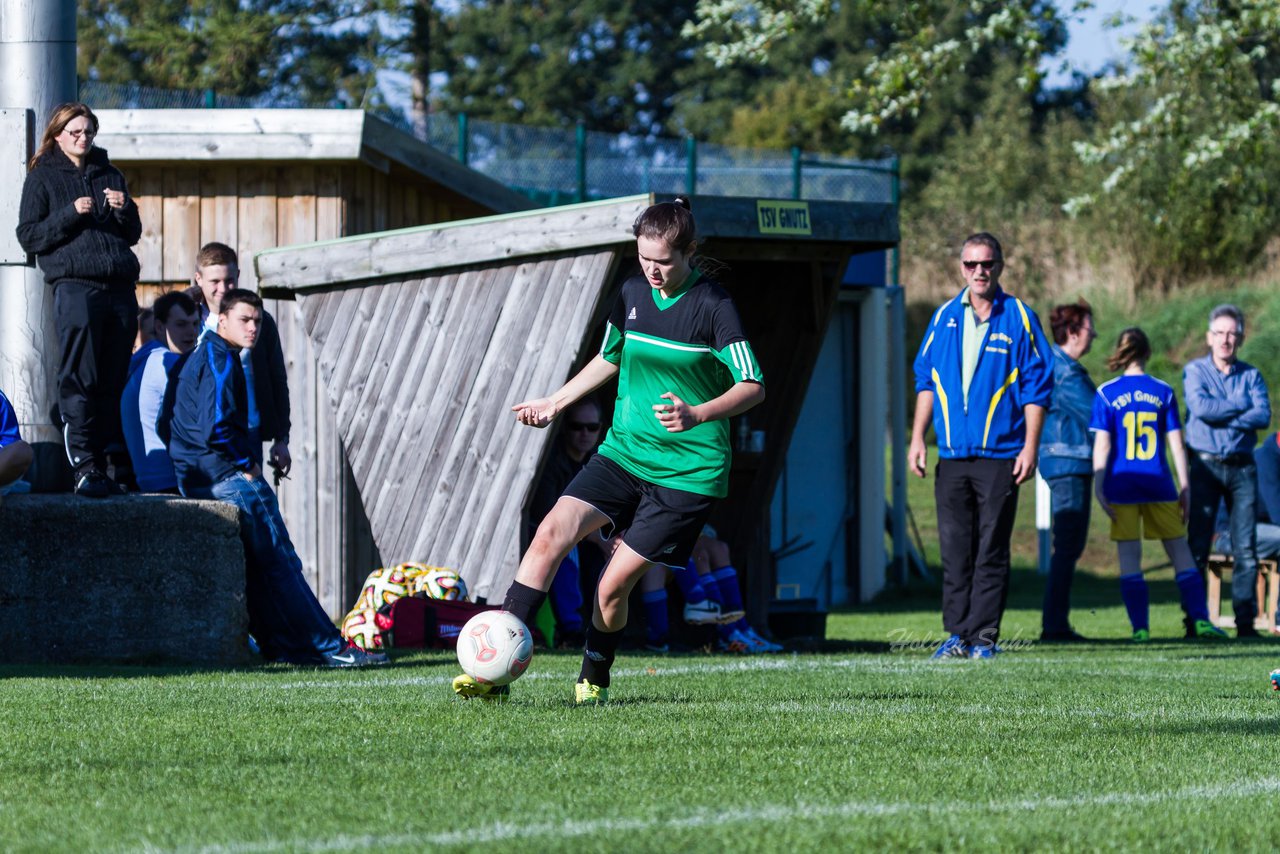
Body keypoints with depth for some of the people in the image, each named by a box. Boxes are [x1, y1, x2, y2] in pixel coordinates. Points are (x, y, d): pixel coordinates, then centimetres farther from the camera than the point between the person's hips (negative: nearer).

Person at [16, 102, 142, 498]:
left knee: (114, 381, 3)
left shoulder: (109, 176, 21)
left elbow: (133, 235, 22)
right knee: (79, 380, -10)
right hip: (74, 285, -4)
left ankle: (114, 460, 6)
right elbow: (29, 237, 1)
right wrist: (70, 214, -11)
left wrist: (124, 210, 1)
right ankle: (85, 467, -12)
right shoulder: (43, 179, 9)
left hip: (119, 285, 4)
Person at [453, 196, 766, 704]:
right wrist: (555, 403, 25)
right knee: (550, 534, -15)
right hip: (623, 452, 5)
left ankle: (593, 681, 20)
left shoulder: (712, 306, -12)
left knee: (613, 586, -7)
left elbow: (753, 386, -13)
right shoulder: (632, 293, 6)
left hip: (686, 471, -5)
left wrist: (697, 414, -29)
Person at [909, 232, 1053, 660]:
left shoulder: (1019, 319, 1)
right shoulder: (944, 317, 12)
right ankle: (957, 635, 7)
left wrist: (1030, 448, -7)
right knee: (955, 550, 3)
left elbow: (1036, 387, 0)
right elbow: (926, 379, 17)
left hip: (1000, 456, -3)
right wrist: (918, 438, 9)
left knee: (991, 552, -3)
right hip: (952, 456, 3)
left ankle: (984, 635, 0)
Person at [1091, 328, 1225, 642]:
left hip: (1122, 485, -1)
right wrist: (1184, 487, 7)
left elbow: (1101, 445, -5)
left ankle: (1140, 627, -3)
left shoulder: (1107, 394, -1)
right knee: (1180, 551, 9)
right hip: (1159, 484, 1)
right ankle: (1200, 619, 3)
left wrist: (1099, 487, -4)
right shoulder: (1163, 392, 3)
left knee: (1129, 557, 2)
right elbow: (1176, 443, 3)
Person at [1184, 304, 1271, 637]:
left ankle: (1246, 621, 1)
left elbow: (1263, 416, -5)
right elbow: (1200, 406, -14)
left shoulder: (1251, 375, 11)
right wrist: (1241, 406, -6)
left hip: (1242, 467, 2)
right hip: (1206, 465, -2)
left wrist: (1221, 416, -12)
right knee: (1198, 546, -5)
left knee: (1246, 548, -2)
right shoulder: (1195, 371, 5)